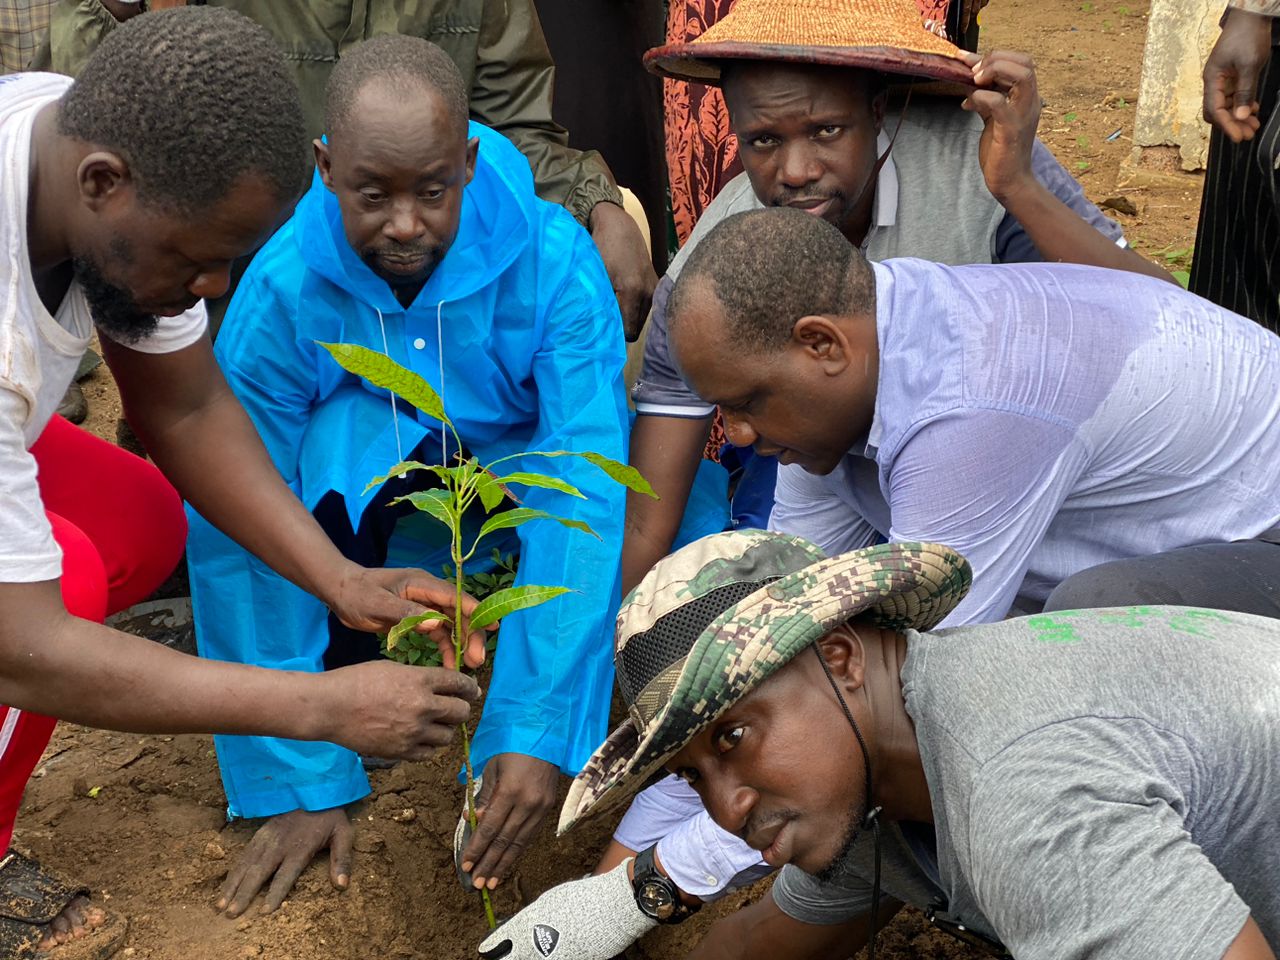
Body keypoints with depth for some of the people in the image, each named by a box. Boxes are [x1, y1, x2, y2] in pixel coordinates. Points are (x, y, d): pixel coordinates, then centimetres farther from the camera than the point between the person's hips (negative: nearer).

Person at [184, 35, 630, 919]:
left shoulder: (554, 261, -31)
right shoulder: (282, 287, -28)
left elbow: (585, 500, -36)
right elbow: (239, 537, -26)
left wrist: (537, 732, -44)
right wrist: (301, 781, -27)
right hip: (380, 460, 0)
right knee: (341, 441, -35)